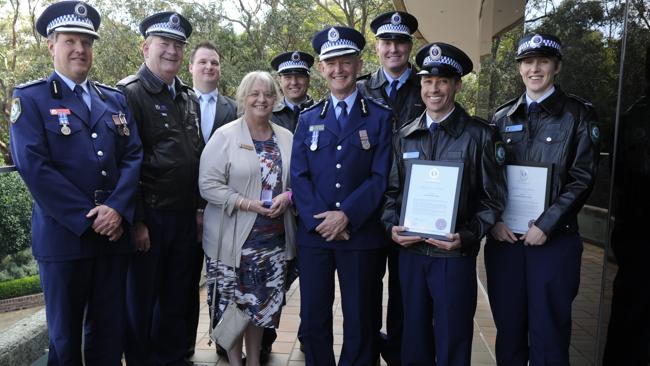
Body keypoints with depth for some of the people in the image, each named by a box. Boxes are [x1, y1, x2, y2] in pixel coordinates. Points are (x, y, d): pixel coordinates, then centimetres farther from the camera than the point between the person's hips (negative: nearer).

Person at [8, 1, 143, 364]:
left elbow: (133, 156, 3)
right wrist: (88, 219, -16)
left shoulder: (115, 99, 13)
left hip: (115, 232, 4)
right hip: (64, 235, -3)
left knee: (111, 331, 12)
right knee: (65, 335, 11)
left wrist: (117, 208, -13)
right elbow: (33, 166, -11)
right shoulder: (30, 98, 0)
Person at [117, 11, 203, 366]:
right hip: (148, 216, -6)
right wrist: (135, 220, -14)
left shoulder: (189, 97, 13)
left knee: (177, 296, 17)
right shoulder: (130, 94, -8)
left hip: (185, 216, 6)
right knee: (141, 298, 8)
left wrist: (198, 206, 13)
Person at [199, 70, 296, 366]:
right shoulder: (225, 135, -5)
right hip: (234, 237, -4)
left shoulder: (286, 138, 9)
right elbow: (208, 184, -10)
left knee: (264, 300, 11)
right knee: (234, 301, 6)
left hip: (274, 237, 4)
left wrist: (287, 196, -9)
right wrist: (246, 203, -19)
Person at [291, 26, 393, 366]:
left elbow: (381, 177, -5)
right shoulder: (308, 118, 11)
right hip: (313, 232, 2)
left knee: (360, 321, 9)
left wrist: (346, 215, -15)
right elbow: (299, 176, 4)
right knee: (313, 319, 10)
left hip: (362, 234, -2)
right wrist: (319, 220, -10)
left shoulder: (381, 117, 2)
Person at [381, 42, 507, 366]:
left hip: (455, 255, -4)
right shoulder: (405, 136, 8)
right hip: (409, 252, 4)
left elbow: (493, 197, -4)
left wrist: (466, 236, -17)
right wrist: (392, 226, -3)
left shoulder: (479, 135, -5)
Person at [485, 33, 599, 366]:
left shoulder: (577, 114, 1)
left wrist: (546, 225, -13)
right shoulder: (502, 118, 11)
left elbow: (582, 179, -5)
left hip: (554, 239, -3)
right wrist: (493, 221, -4)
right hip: (504, 238, 3)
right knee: (508, 329, 11)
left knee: (548, 334, 5)